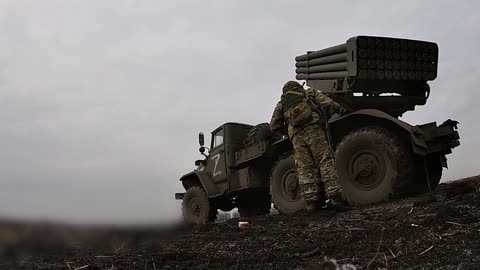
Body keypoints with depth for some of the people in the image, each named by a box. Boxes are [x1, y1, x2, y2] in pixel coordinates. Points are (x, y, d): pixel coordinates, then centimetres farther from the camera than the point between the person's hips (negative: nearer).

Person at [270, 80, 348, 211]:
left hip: (296, 136, 2)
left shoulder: (282, 103, 30)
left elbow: (274, 125, 23)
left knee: (305, 169, 1)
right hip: (314, 129, -2)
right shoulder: (310, 93, 26)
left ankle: (311, 200, -4)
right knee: (325, 162, -4)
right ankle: (334, 195, -12)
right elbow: (327, 103, 8)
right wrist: (340, 109, 14)